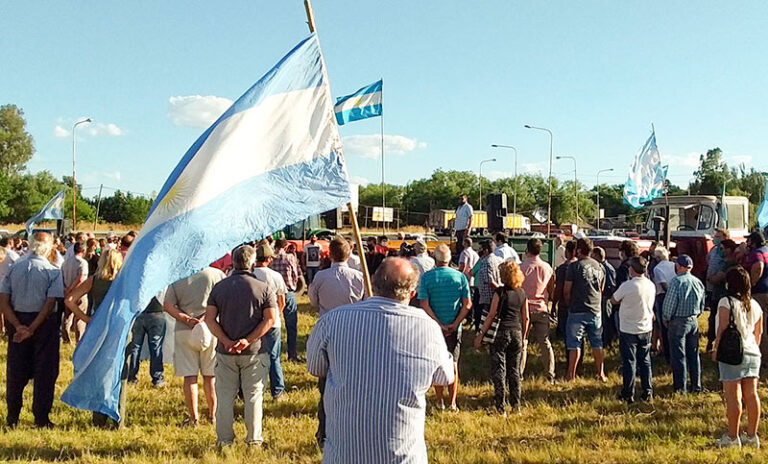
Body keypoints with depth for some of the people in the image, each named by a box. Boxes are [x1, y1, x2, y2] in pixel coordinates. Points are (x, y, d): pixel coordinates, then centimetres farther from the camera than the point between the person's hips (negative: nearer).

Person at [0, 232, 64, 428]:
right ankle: (41, 419, 11)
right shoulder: (53, 272, -9)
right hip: (44, 324, -4)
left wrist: (18, 326, -10)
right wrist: (32, 329, -15)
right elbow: (50, 304, -17)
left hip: (17, 322, 4)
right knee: (44, 371, 6)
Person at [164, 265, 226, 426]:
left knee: (189, 376, 6)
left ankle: (193, 417, 11)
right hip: (211, 330, 0)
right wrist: (207, 315, -9)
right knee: (210, 376, 10)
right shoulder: (217, 274, -3)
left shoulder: (177, 276, 2)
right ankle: (213, 415, 17)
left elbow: (167, 305, -3)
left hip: (184, 331, 0)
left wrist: (186, 319, -9)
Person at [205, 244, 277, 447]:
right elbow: (270, 319, -12)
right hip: (254, 352, -2)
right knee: (253, 396, 9)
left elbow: (210, 318, -4)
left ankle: (225, 439, 18)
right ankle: (254, 439, 15)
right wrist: (248, 340, -14)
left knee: (225, 396, 12)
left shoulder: (219, 287, 3)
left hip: (225, 352, 2)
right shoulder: (263, 288, -4)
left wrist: (226, 341, -10)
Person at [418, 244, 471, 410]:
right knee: (453, 364, 10)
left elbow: (424, 305, -13)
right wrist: (454, 324, -7)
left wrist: (439, 325, -12)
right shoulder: (460, 277, -3)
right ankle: (452, 403, 11)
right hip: (455, 329, 1)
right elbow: (467, 304, -6)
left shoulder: (426, 277, -6)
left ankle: (440, 402, 16)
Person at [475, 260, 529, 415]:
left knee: (499, 370, 2)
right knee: (514, 370, 13)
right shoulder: (522, 293, 7)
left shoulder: (500, 292, -7)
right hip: (517, 332, 5)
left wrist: (481, 334, -3)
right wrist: (523, 338, 19)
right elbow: (526, 318, 10)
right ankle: (516, 404, 16)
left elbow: (491, 315, -8)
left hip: (501, 332, -4)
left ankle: (501, 407, 1)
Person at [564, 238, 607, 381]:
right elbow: (601, 289, 16)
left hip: (577, 310, -5)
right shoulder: (599, 266, 7)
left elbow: (566, 290, -8)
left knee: (574, 344, 1)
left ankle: (571, 375, 4)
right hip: (596, 310, 5)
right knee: (597, 343, 13)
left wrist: (569, 304, 8)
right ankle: (600, 374, 18)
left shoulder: (574, 266, -10)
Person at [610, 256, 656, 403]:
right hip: (646, 329, 5)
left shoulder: (627, 286, -19)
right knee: (645, 361, 15)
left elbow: (613, 300, -5)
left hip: (628, 330, -5)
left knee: (629, 362, 4)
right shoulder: (651, 285, -1)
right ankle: (648, 392, 19)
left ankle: (628, 394, 10)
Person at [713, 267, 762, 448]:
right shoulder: (755, 305, 9)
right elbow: (758, 332, 16)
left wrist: (716, 350, -4)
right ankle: (752, 436, 16)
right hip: (752, 353, 6)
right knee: (751, 395, 9)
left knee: (733, 397, -3)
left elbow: (722, 329, -14)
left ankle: (733, 438, 2)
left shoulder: (726, 302, -10)